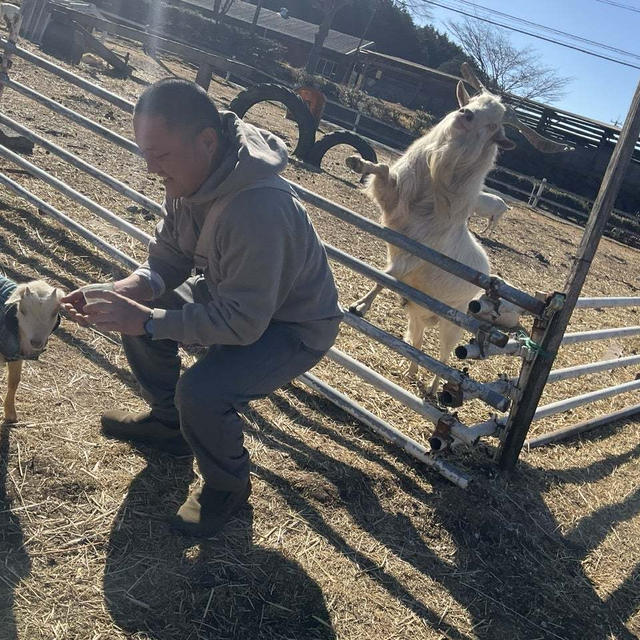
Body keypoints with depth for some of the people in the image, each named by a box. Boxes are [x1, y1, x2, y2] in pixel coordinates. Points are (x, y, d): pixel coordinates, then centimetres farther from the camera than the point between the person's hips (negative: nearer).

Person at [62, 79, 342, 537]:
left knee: (201, 392, -28)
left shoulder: (258, 210, -39)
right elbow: (169, 258, 0)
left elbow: (242, 323, -34)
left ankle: (228, 486, 5)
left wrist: (146, 321, -32)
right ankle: (168, 422, 30)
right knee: (137, 314, 6)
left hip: (295, 326, -8)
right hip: (231, 291, 9)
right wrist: (119, 293, -19)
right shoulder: (192, 173, -11)